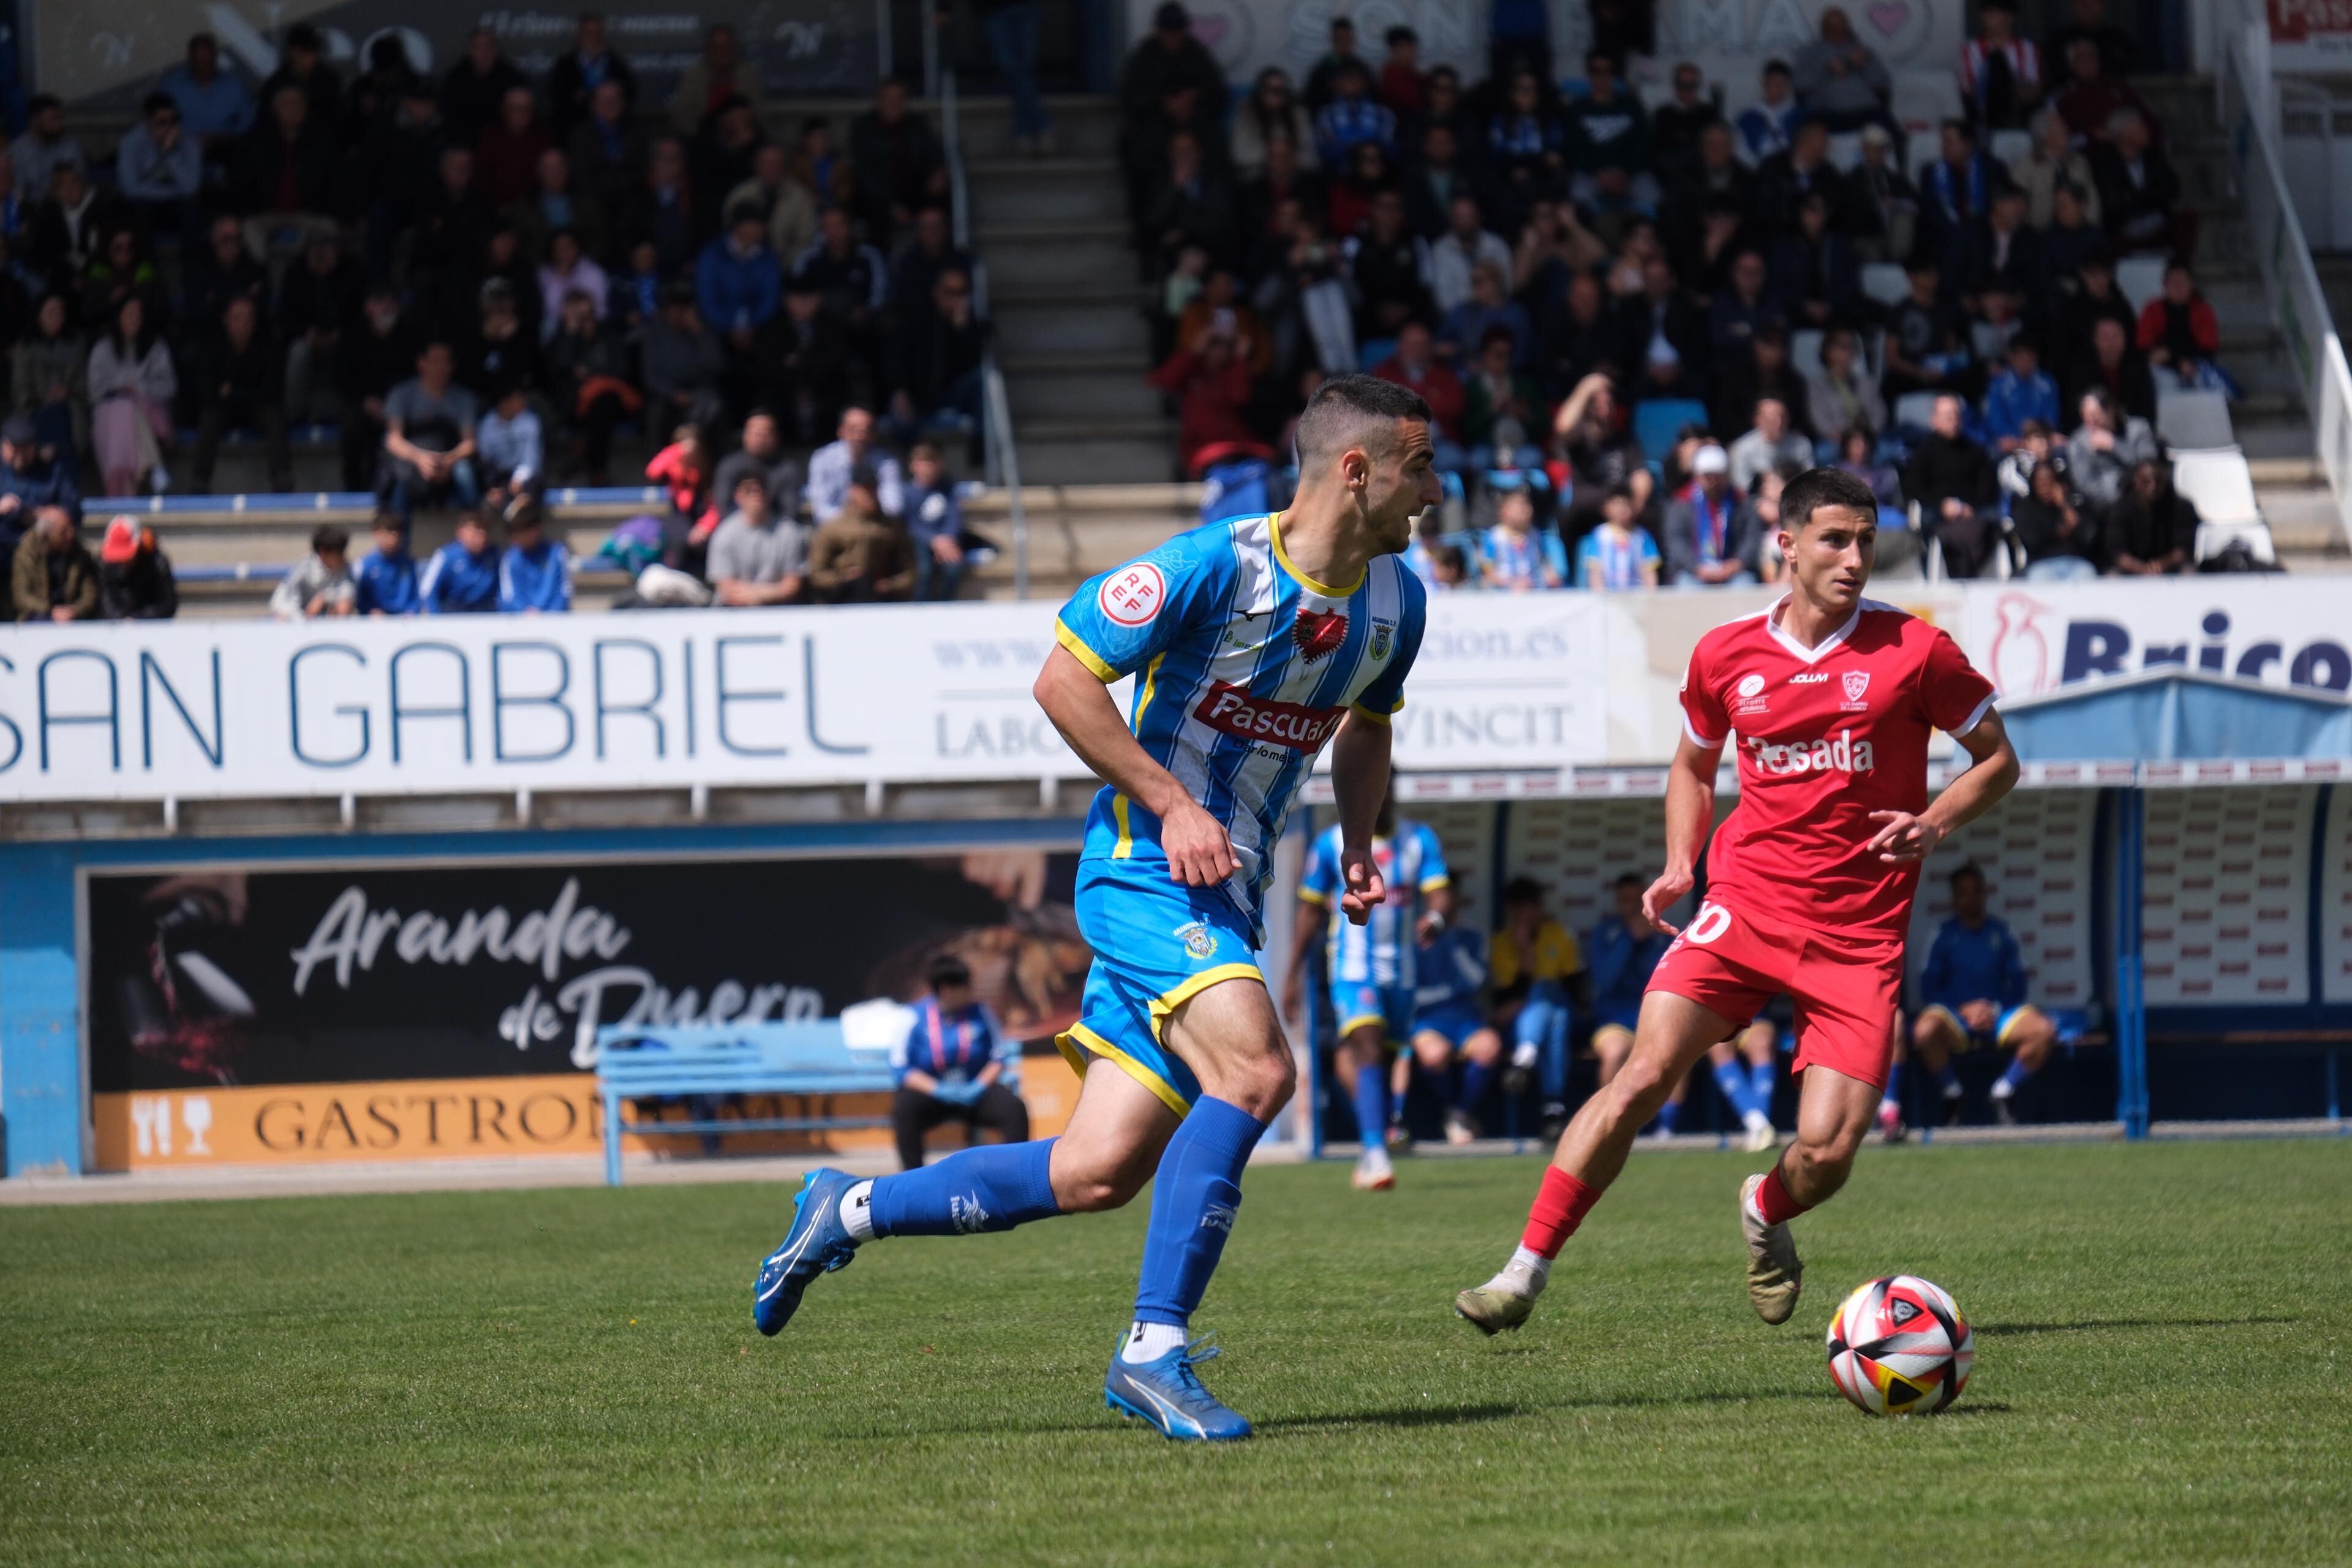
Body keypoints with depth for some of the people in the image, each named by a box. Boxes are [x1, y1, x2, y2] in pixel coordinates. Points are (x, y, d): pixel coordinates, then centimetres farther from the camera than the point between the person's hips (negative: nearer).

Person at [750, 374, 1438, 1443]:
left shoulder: (1394, 599, 8)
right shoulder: (1217, 566, -16)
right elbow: (1063, 679, -13)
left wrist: (1358, 845, 9)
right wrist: (1172, 804, -19)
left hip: (1227, 899, 7)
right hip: (1143, 870, -7)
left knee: (1097, 1175, 1)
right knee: (1254, 1068, -29)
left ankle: (849, 1212, 22)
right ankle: (1156, 1348, -23)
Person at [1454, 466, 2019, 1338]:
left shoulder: (1913, 651, -2)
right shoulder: (1726, 656, 6)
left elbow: (1998, 759, 8)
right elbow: (1695, 765, 24)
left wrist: (1936, 823, -11)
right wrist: (1679, 864, 7)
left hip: (1861, 932, -1)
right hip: (1746, 903, 1)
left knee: (1828, 1150, -12)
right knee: (1645, 1075, -19)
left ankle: (1765, 1216, 27)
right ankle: (1526, 1273, -14)